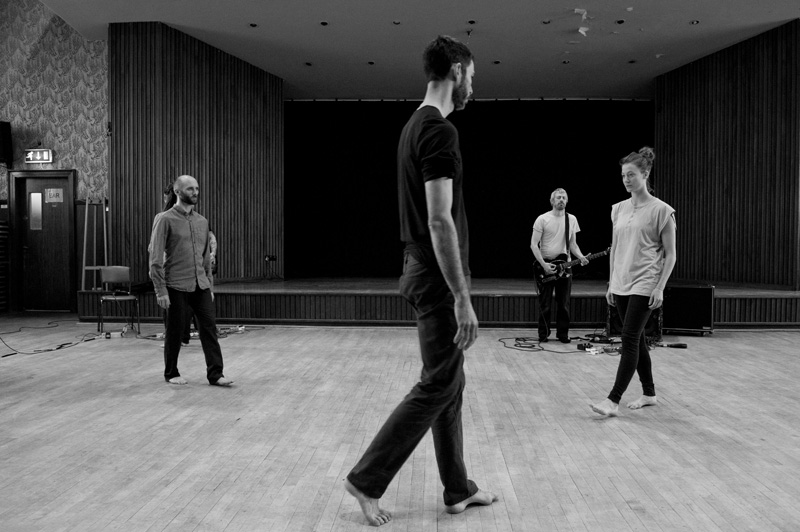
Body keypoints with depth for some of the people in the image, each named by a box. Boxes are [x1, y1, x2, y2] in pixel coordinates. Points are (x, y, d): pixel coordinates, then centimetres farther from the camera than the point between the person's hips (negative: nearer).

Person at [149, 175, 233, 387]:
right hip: (176, 286, -5)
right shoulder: (166, 220, -6)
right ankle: (171, 374, 22)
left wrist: (210, 285, 14)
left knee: (209, 327, -1)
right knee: (175, 331, 6)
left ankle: (215, 374, 3)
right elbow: (155, 259, -9)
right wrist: (160, 290, -13)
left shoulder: (202, 221, 12)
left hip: (201, 285, 5)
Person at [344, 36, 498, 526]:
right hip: (438, 278, -11)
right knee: (438, 386, -2)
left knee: (451, 384, 15)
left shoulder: (415, 126, 16)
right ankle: (367, 480, 9)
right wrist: (463, 298, -23)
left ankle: (458, 490, 26)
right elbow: (440, 221, -24)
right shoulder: (440, 131, -16)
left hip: (424, 271, 11)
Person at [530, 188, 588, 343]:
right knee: (545, 304, 1)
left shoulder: (572, 219, 8)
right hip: (545, 265, -3)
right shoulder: (542, 219, -5)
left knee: (564, 303, 5)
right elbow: (534, 245, -6)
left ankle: (563, 333, 16)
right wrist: (543, 264, -15)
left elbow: (573, 244, 14)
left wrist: (580, 256, -6)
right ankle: (543, 334, 13)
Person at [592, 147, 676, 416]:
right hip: (621, 284, 6)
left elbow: (670, 255, -6)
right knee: (636, 339, 13)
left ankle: (613, 400, -8)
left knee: (629, 340, -9)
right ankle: (649, 393, 26)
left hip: (644, 285, -6)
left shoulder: (661, 210, -7)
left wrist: (660, 288, -13)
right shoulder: (619, 209, 10)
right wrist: (611, 283, 12)